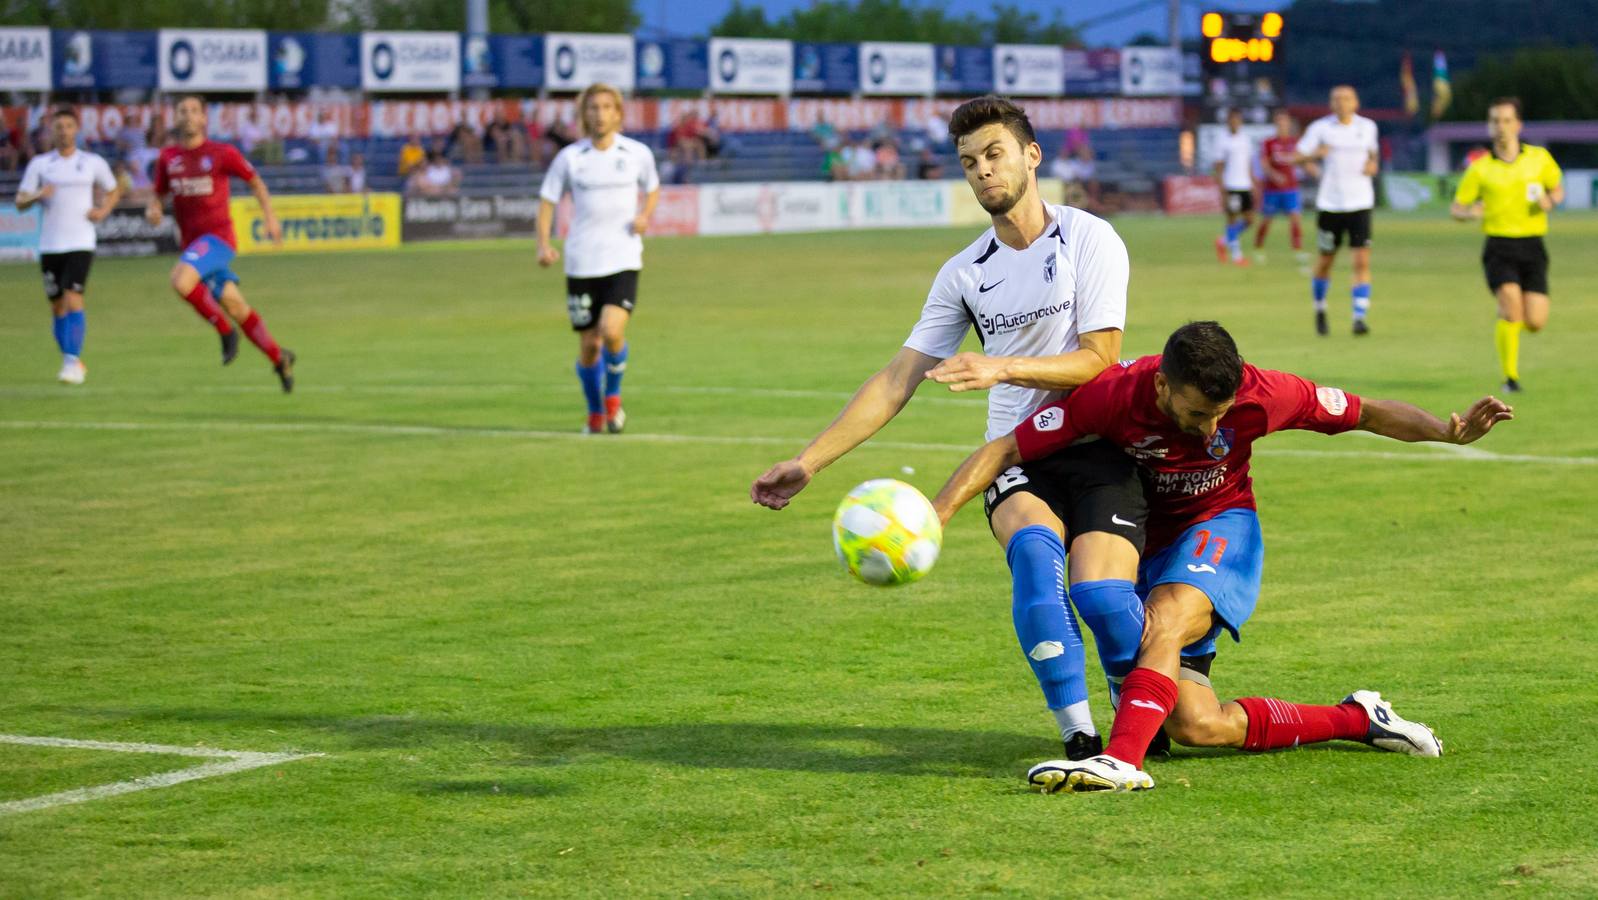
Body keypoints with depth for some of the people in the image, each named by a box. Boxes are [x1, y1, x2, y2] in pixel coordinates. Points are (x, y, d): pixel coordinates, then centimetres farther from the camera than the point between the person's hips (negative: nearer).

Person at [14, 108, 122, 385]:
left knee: (73, 298, -18)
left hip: (80, 244, -2)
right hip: (49, 245, 2)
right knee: (57, 305, 7)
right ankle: (73, 362, 21)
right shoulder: (39, 164, 7)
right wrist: (37, 196, -16)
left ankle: (72, 363, -21)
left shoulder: (93, 163, 5)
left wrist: (103, 210, 0)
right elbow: (20, 203, 5)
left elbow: (114, 191, 19)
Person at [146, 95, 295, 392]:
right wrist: (153, 209, -4)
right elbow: (159, 194, 19)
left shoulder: (222, 153, -4)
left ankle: (225, 330, -10)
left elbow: (255, 181, 9)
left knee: (181, 280, -30)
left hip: (218, 236, -5)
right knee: (235, 307, 8)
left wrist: (269, 216, 2)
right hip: (192, 242, 5)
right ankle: (279, 359, 23)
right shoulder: (168, 157, 8)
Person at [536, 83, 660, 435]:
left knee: (612, 330, -21)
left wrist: (645, 215, -3)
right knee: (589, 345, 5)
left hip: (623, 260, -1)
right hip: (581, 263, 1)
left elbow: (652, 189, 18)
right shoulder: (569, 158, 0)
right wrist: (544, 244, -9)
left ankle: (613, 396, 7)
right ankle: (595, 414, 28)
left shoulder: (638, 154, 1)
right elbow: (547, 200, 6)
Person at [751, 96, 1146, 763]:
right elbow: (898, 381, 12)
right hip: (1017, 457, 3)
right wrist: (809, 461, 6)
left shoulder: (1089, 239, -2)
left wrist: (1002, 369, -22)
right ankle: (1078, 736, -30)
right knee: (1033, 548, -32)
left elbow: (1099, 360, -9)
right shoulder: (964, 273, 11)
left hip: (1100, 450, -2)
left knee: (1100, 593, -25)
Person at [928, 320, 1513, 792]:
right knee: (1196, 727, -7)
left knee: (1166, 619, -37)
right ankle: (1356, 718, 6)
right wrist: (936, 514, -33)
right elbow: (1004, 451, -21)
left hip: (1219, 529, -2)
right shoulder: (1114, 395, -25)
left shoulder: (1258, 393, -22)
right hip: (1143, 543, 2)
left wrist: (1448, 431, -24)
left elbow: (1365, 413, -9)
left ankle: (1123, 759, -47)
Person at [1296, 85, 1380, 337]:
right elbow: (1296, 157, 0)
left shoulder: (1367, 127, 7)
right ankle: (1320, 311, 32)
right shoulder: (1320, 128, -1)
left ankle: (1360, 317, -12)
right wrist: (1313, 156, -21)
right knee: (1325, 261, 9)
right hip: (1329, 204, -1)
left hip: (1360, 203, 1)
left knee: (1362, 261, -11)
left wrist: (1372, 164, 2)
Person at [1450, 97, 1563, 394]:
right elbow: (1457, 208, 6)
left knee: (1535, 322, -4)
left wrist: (1550, 201, -6)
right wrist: (1470, 213, -18)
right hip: (1499, 247, -2)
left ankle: (1506, 319, 33)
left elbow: (1558, 189, 17)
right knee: (1512, 303, -23)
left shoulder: (1540, 158, 5)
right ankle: (1510, 376, -9)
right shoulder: (1480, 168, 0)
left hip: (1532, 247, 2)